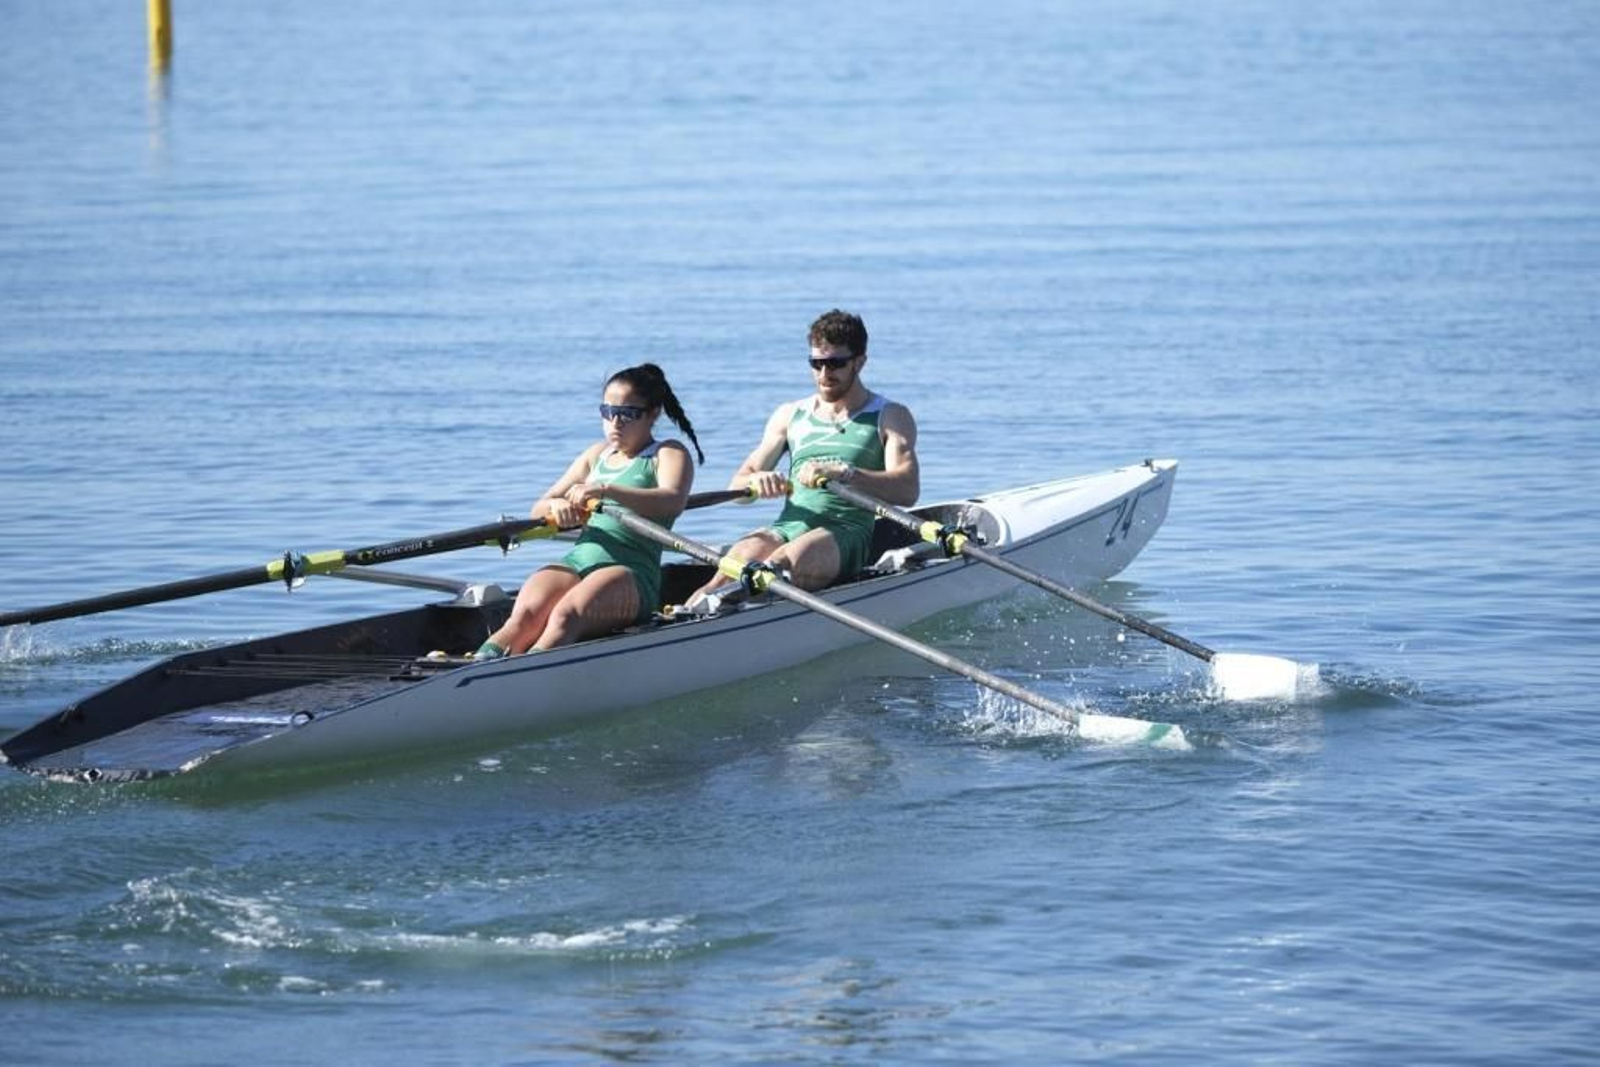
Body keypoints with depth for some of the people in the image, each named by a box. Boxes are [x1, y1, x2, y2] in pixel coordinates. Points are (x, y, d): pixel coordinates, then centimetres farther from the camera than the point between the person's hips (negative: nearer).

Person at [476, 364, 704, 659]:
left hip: (631, 572, -5)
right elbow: (537, 511, 22)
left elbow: (673, 502, -16)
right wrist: (556, 506, -5)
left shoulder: (669, 455, 8)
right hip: (576, 562, 5)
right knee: (526, 614, -30)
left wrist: (606, 490, -29)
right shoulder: (597, 454, 27)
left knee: (566, 615, -37)